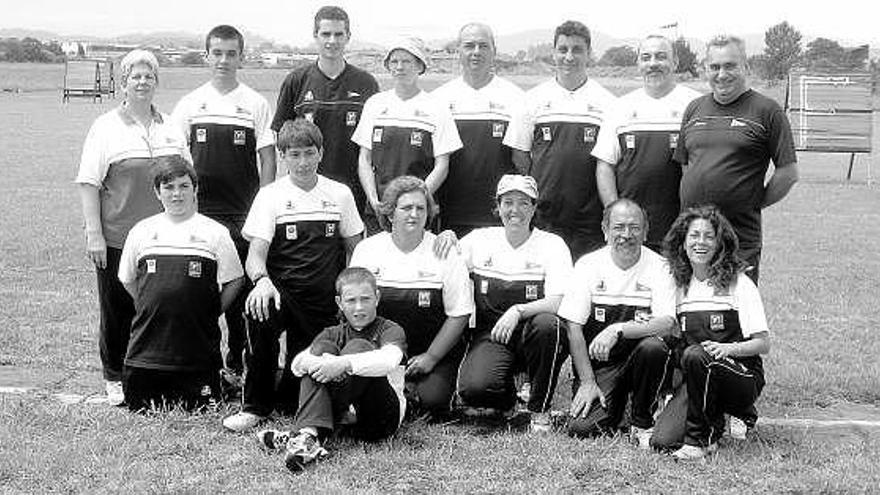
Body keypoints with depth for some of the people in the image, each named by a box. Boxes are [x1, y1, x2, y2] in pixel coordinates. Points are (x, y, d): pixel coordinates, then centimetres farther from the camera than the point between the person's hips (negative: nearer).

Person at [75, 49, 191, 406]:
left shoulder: (171, 127, 12)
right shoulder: (106, 127, 0)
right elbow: (89, 183, -4)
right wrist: (94, 234, -10)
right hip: (118, 239, -3)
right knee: (117, 310, 6)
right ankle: (115, 378, 20)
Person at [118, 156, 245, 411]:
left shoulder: (215, 232, -1)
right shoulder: (142, 231, 6)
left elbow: (235, 280, 5)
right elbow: (128, 280, 17)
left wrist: (209, 313, 1)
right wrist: (151, 309, 11)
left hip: (199, 349, -2)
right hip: (147, 349, 2)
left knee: (198, 409, 3)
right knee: (139, 407, 7)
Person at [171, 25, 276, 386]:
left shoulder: (256, 104, 3)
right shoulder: (189, 104, 7)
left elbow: (268, 158, 2)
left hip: (244, 214, -1)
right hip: (198, 213, 1)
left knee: (240, 294, 2)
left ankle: (236, 363, 14)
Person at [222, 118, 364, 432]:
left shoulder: (340, 194, 6)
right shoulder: (270, 196, 0)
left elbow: (354, 251, 15)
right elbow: (255, 255, -9)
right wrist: (261, 280, -31)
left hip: (324, 305, 2)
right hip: (282, 293, -2)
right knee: (258, 314, -37)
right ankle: (255, 406, -17)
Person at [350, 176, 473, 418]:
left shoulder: (446, 254, -5)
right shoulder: (366, 250, 1)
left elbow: (459, 315, -5)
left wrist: (430, 357, -10)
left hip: (436, 352, -1)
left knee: (431, 399, -24)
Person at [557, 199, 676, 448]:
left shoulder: (657, 267, -4)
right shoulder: (588, 265, -2)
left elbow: (667, 323, -16)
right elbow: (574, 328, -4)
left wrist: (618, 330, -31)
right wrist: (588, 382, -11)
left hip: (638, 359, 0)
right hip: (597, 362, 0)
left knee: (654, 348, -34)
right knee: (581, 427, -21)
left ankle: (642, 424, -9)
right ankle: (613, 404, 16)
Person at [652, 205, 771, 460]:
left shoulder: (738, 283, -5)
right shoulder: (681, 285, 10)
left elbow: (763, 344, -9)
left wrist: (728, 348, -26)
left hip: (743, 377, -4)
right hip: (698, 379, 5)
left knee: (695, 355, -37)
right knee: (662, 440, -20)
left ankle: (699, 440, -19)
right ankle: (715, 426, 11)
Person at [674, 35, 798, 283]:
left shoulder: (767, 111, -1)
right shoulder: (694, 109, 14)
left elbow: (788, 173, -2)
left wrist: (754, 204, -2)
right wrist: (693, 209, 10)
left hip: (741, 238, -4)